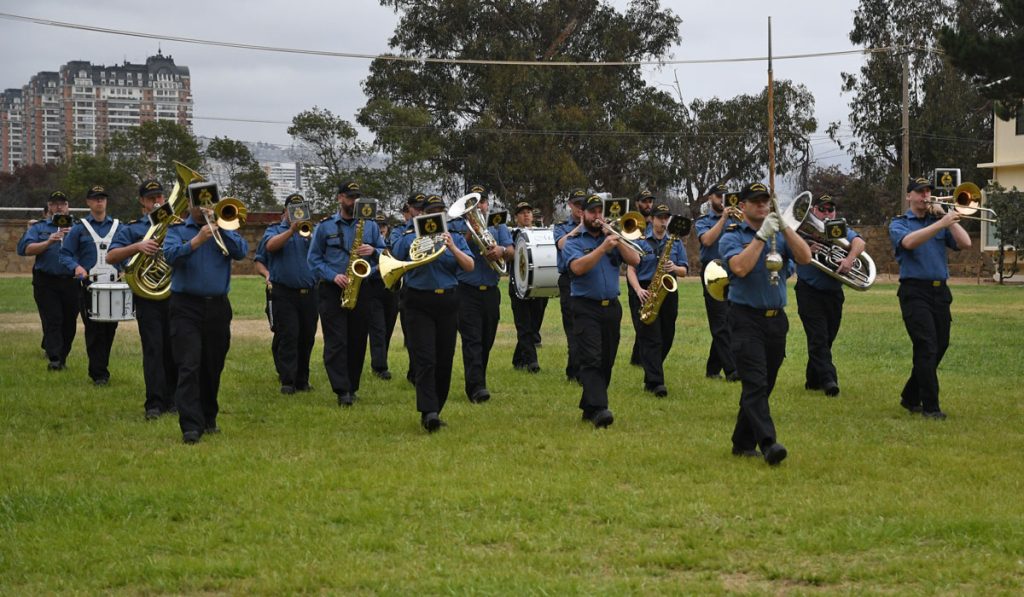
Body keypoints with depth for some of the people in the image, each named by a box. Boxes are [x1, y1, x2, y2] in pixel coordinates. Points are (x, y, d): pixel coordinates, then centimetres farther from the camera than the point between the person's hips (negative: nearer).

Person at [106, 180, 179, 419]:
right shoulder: (132, 229, 9)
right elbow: (111, 257, -3)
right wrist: (137, 246, -18)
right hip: (148, 296, -2)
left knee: (174, 350, 4)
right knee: (153, 349, -8)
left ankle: (171, 399, 13)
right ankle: (154, 403, -10)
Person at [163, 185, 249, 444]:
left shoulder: (225, 229, 12)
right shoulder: (177, 230, 5)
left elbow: (241, 252, -5)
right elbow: (170, 255, -14)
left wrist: (219, 228, -12)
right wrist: (197, 240, -27)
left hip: (218, 307, 3)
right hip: (187, 308, -3)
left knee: (212, 369, 12)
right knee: (189, 367, -13)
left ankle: (208, 419, 26)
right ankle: (191, 426, -17)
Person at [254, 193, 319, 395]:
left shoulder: (310, 230, 16)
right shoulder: (275, 230, 10)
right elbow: (271, 246, -12)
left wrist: (309, 233, -15)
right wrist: (291, 230, -23)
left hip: (309, 293, 3)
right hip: (284, 293, -3)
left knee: (307, 337, 5)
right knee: (288, 336, -9)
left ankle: (302, 380, 14)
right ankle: (287, 381, -9)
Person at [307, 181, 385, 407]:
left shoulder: (370, 225, 10)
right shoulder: (325, 226, 4)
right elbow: (313, 258, 3)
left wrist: (373, 251, -12)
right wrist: (333, 276, -13)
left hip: (362, 289, 2)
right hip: (332, 291, -2)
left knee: (357, 342, 6)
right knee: (336, 342, -10)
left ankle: (352, 387, 16)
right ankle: (342, 391, -13)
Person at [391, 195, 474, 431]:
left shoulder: (456, 239, 10)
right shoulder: (408, 239, 6)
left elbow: (470, 266, -4)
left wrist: (452, 248, -17)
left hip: (447, 303, 3)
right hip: (419, 303, -3)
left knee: (444, 361, 5)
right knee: (425, 360, -12)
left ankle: (435, 410, 16)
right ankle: (429, 412, -21)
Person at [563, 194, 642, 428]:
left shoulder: (611, 238, 15)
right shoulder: (574, 242, 4)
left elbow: (634, 260, 2)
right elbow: (578, 267, -16)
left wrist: (617, 241, -9)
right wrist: (603, 247, -23)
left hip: (612, 307, 5)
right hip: (586, 308, -5)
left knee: (606, 362, 7)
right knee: (591, 360, -15)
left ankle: (589, 408, 17)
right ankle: (599, 409, -26)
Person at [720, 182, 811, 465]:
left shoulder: (780, 236, 12)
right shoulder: (732, 237, 0)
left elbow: (805, 257, -4)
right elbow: (740, 267, -19)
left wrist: (785, 227, -13)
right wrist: (762, 235, -19)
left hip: (776, 319, 5)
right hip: (747, 319, -5)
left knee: (763, 386, 10)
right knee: (755, 384, -15)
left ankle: (743, 443, 19)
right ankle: (768, 443, -26)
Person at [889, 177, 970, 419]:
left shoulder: (938, 221, 16)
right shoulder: (899, 224, 4)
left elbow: (965, 244, 3)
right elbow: (909, 242, -20)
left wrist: (946, 217, -4)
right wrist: (940, 223, -29)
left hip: (940, 290, 5)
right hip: (915, 292, -5)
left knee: (940, 346, 8)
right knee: (927, 347, -13)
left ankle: (910, 397, 24)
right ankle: (930, 406, -12)